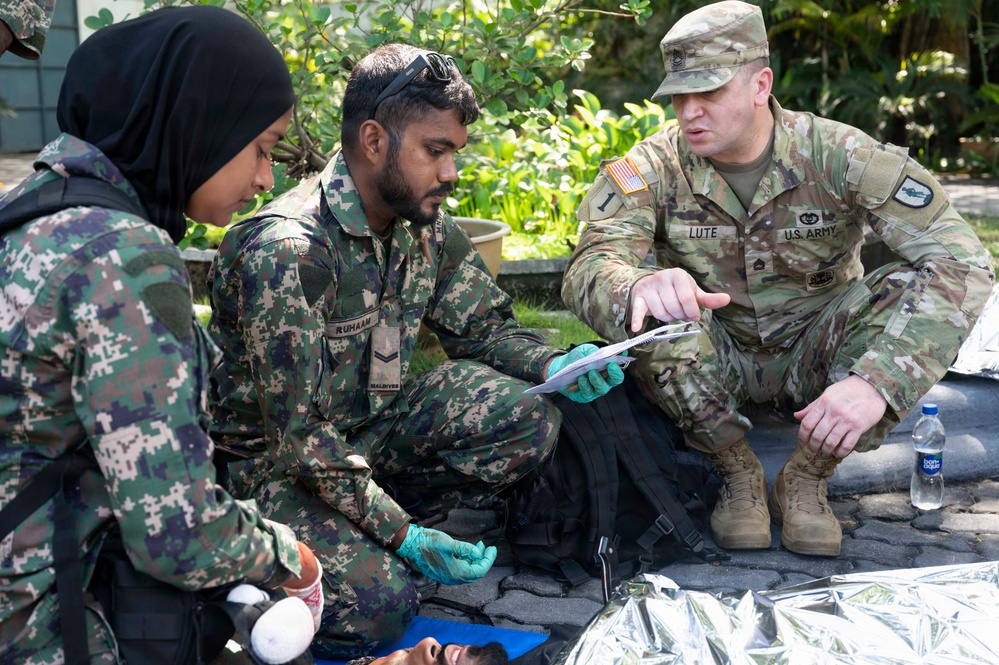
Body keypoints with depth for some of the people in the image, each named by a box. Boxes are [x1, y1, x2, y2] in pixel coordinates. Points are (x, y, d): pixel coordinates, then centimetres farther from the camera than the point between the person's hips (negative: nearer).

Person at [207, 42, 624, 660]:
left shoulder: (426, 227, -4)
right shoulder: (286, 251, -28)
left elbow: (483, 326, 8)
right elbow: (298, 432, -27)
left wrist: (554, 365, -14)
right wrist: (404, 537, -30)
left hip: (369, 428, 7)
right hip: (273, 457, -7)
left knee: (528, 417, -14)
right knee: (378, 604, -29)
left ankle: (365, 527, -3)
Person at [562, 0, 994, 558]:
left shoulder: (837, 155, -18)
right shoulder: (656, 167, -14)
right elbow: (588, 270, -27)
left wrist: (877, 381, -40)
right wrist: (640, 289, -54)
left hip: (811, 359, 0)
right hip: (716, 361, 0)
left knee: (912, 293, -28)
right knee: (643, 313, -31)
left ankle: (807, 477, -11)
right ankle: (739, 472, -9)